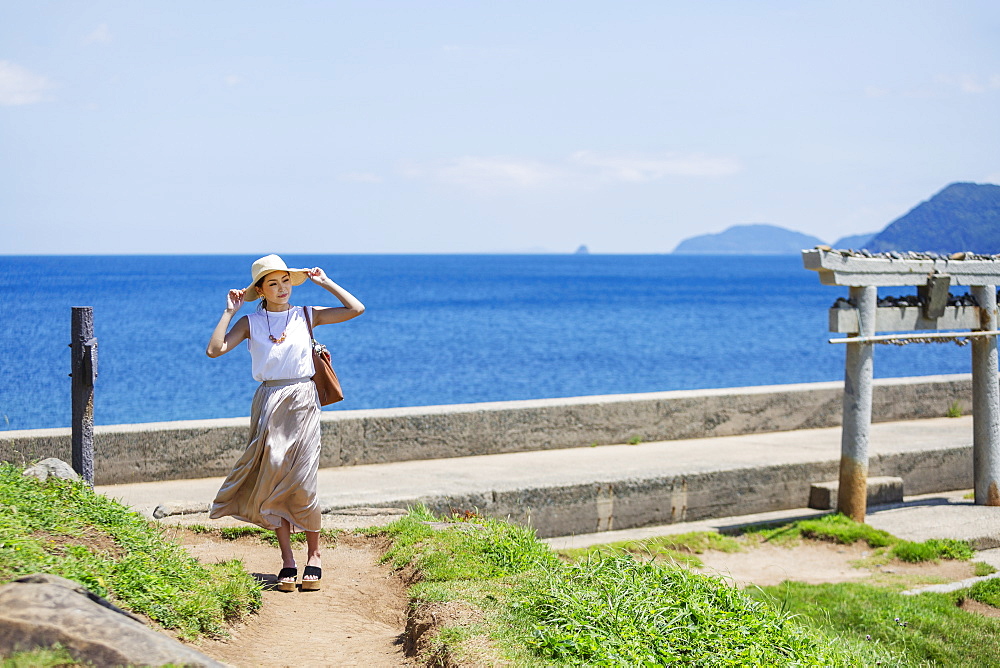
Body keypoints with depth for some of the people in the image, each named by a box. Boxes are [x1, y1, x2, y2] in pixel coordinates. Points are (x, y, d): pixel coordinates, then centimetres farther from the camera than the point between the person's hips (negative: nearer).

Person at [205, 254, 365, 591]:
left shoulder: (306, 316, 6)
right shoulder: (250, 322, 5)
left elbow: (356, 309, -1)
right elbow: (214, 349, -6)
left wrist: (325, 283, 3)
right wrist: (229, 312, -4)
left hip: (302, 402, -1)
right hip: (268, 404, 1)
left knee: (302, 483, -5)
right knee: (272, 481, -2)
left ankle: (313, 555, 10)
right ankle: (287, 562, 6)